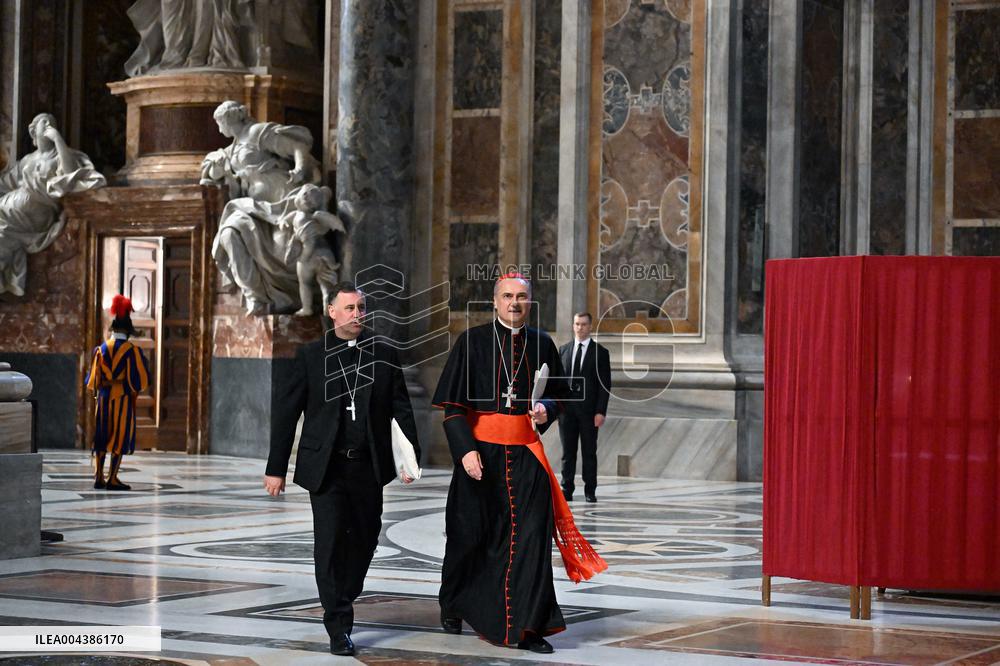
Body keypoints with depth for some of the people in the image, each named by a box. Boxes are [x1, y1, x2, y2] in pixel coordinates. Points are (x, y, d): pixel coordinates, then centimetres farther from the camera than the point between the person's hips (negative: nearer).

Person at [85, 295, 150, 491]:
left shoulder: (100, 349, 1)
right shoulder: (132, 351, -9)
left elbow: (93, 379, 3)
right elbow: (140, 379, -7)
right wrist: (137, 388, 14)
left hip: (104, 397, 4)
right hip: (124, 398, -4)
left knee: (102, 437, 11)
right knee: (120, 437, 0)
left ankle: (98, 476, 9)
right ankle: (112, 479, -4)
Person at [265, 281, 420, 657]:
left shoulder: (383, 356, 7)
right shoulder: (310, 357, 1)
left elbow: (401, 409, 7)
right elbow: (286, 412, 2)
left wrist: (411, 456, -4)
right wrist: (276, 468, -1)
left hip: (369, 467, 3)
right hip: (326, 467, -3)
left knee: (364, 538, 10)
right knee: (330, 541, -8)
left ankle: (343, 600, 35)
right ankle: (338, 626, -3)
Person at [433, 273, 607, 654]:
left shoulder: (541, 344, 6)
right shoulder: (473, 341, -3)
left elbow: (558, 394, 19)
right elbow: (452, 403, -5)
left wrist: (546, 411, -4)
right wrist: (465, 449, -15)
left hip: (525, 454, 2)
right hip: (481, 453, -2)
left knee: (529, 536, -6)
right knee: (471, 535, 10)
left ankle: (526, 627, -3)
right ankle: (453, 606, 35)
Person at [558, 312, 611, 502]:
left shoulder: (600, 353, 1)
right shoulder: (564, 350, 10)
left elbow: (605, 385, -2)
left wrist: (601, 412, -10)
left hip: (588, 410, -2)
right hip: (566, 408, 2)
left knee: (589, 452, 3)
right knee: (568, 452, 4)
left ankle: (590, 490, 8)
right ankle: (567, 490, 6)